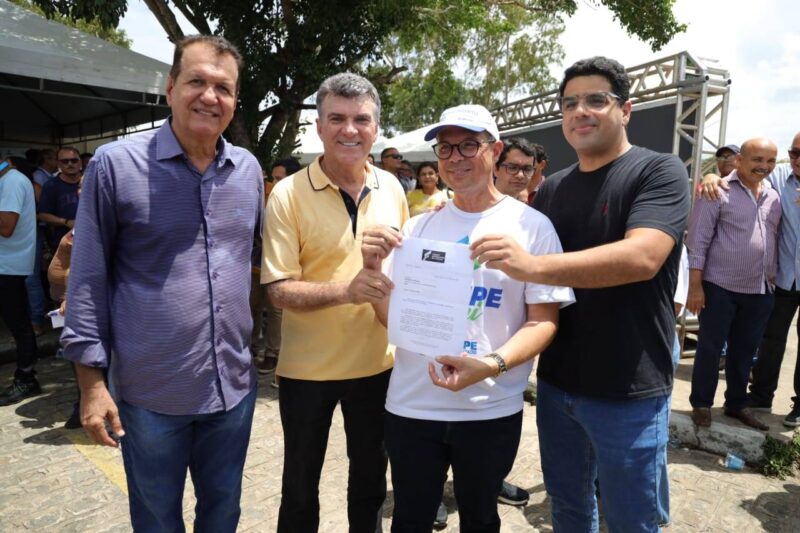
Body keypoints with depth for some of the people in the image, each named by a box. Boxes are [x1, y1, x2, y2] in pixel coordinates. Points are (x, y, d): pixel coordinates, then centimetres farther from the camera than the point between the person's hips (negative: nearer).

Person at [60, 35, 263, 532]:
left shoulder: (249, 168, 3)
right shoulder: (115, 164, -9)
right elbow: (89, 278, -6)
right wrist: (92, 381, -7)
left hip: (235, 385, 4)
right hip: (150, 392, -3)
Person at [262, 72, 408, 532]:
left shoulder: (392, 187, 0)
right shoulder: (289, 194, -14)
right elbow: (279, 289, -16)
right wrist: (347, 290, -31)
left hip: (378, 362, 4)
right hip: (308, 367, -3)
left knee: (371, 479, 22)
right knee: (300, 486, 17)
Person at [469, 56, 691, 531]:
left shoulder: (659, 171, -10)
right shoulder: (552, 189, 7)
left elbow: (642, 257, -27)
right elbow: (529, 270, 15)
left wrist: (533, 266, -38)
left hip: (627, 391, -5)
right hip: (557, 383, 5)